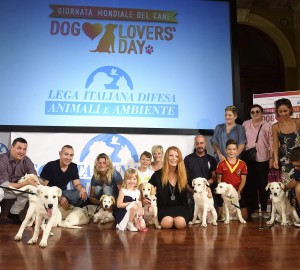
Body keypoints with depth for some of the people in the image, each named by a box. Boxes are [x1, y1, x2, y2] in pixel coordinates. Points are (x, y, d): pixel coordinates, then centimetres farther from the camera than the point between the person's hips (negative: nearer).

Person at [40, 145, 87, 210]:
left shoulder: (73, 167, 0)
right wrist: (59, 198, -32)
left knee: (82, 195, -21)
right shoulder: (50, 166, -15)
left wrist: (82, 188, -28)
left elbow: (77, 184, 0)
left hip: (62, 192, 5)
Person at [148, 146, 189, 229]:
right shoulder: (158, 174, 0)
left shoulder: (183, 174, 5)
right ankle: (161, 220, 5)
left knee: (180, 223, -29)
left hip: (180, 207, 1)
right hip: (164, 207, -1)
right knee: (167, 223, -31)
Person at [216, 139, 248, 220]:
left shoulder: (242, 164, -1)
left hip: (238, 192, 1)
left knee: (244, 217, 2)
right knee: (220, 216, 0)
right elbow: (219, 179, 2)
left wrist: (238, 192, -11)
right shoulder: (221, 164, -2)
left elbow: (243, 180, 0)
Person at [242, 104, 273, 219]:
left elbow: (271, 142, 5)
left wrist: (271, 158, 1)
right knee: (250, 185, 4)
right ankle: (254, 209, 14)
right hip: (248, 159, 1)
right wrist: (241, 155, 5)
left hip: (263, 159, -1)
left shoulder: (267, 125, 5)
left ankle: (264, 209, 13)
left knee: (263, 185, 2)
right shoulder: (245, 124, 8)